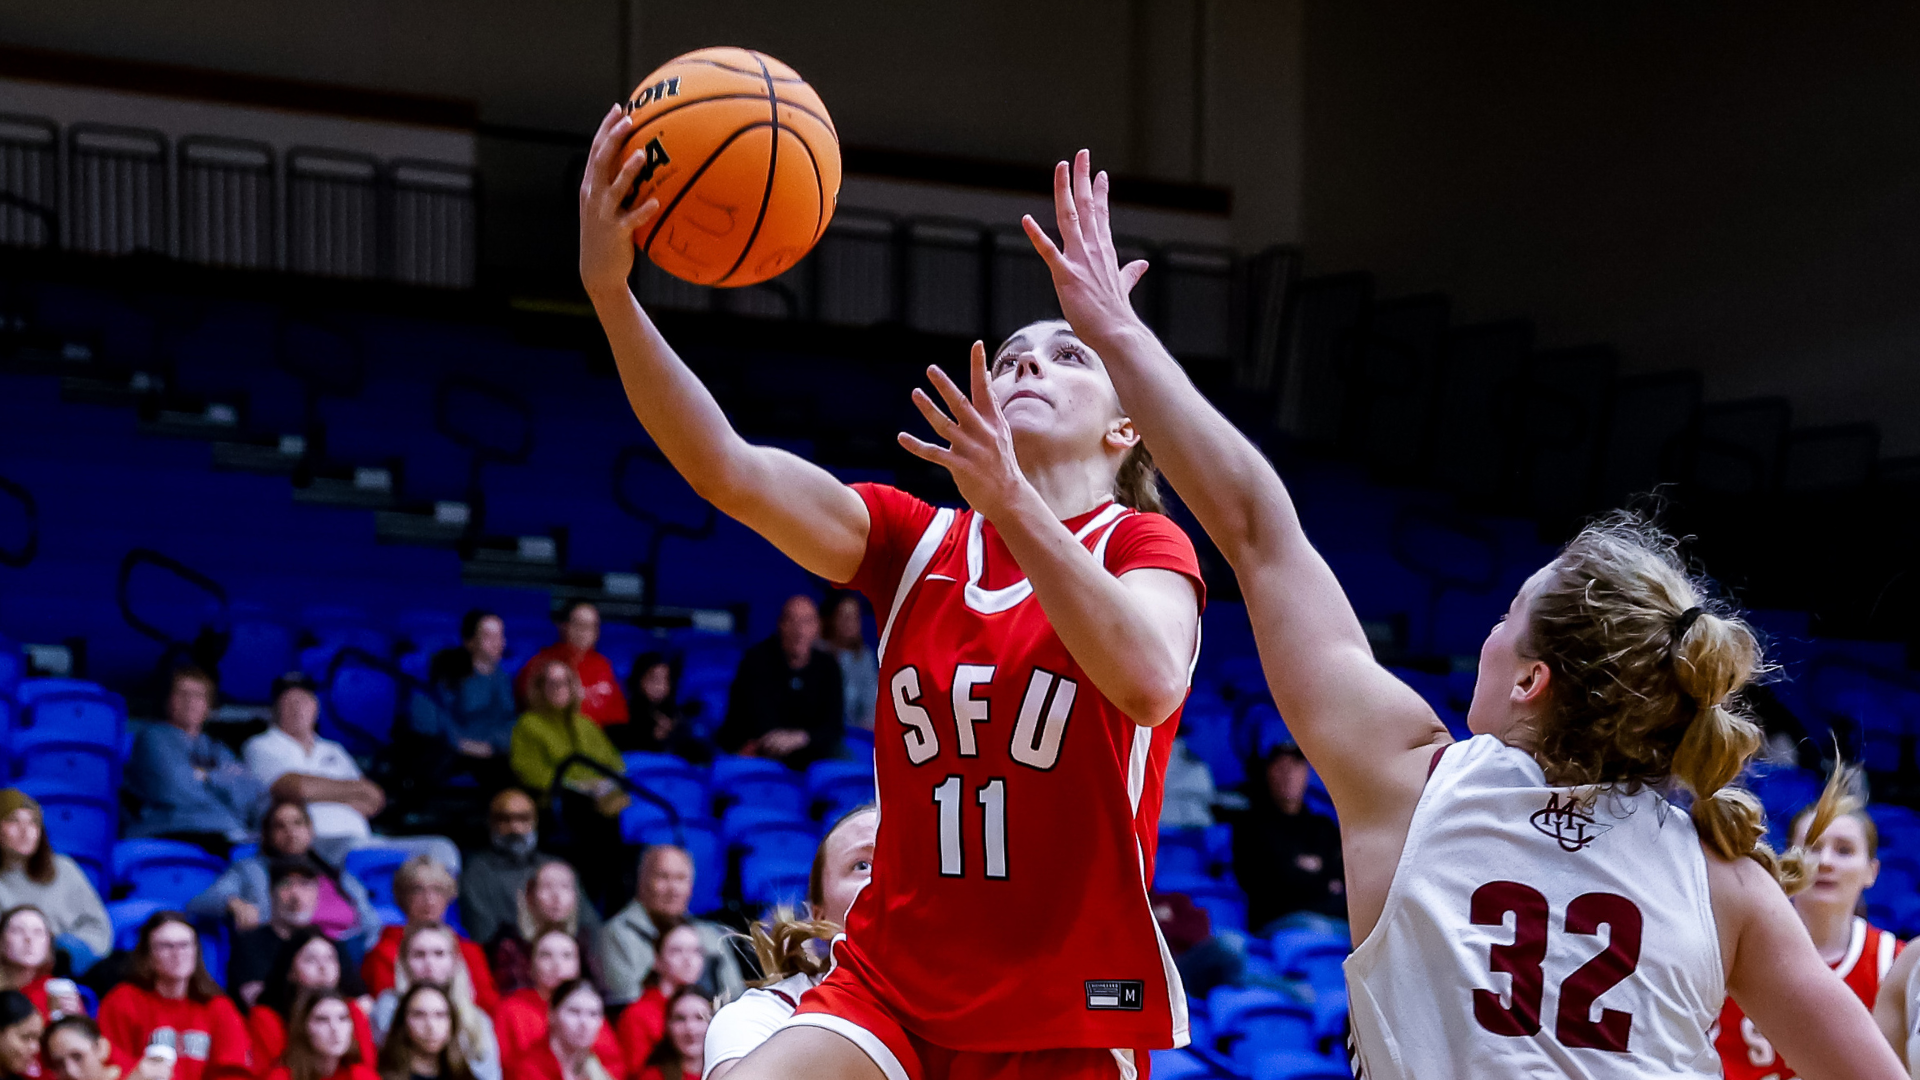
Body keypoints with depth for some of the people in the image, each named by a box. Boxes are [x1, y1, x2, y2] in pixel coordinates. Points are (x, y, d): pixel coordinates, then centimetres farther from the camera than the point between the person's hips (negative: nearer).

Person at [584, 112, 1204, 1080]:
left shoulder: (1140, 544, -2)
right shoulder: (915, 540, 8)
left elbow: (1151, 683, -25)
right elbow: (728, 470, -8)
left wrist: (1011, 501, -31)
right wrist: (610, 292, -21)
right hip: (894, 989, 2)